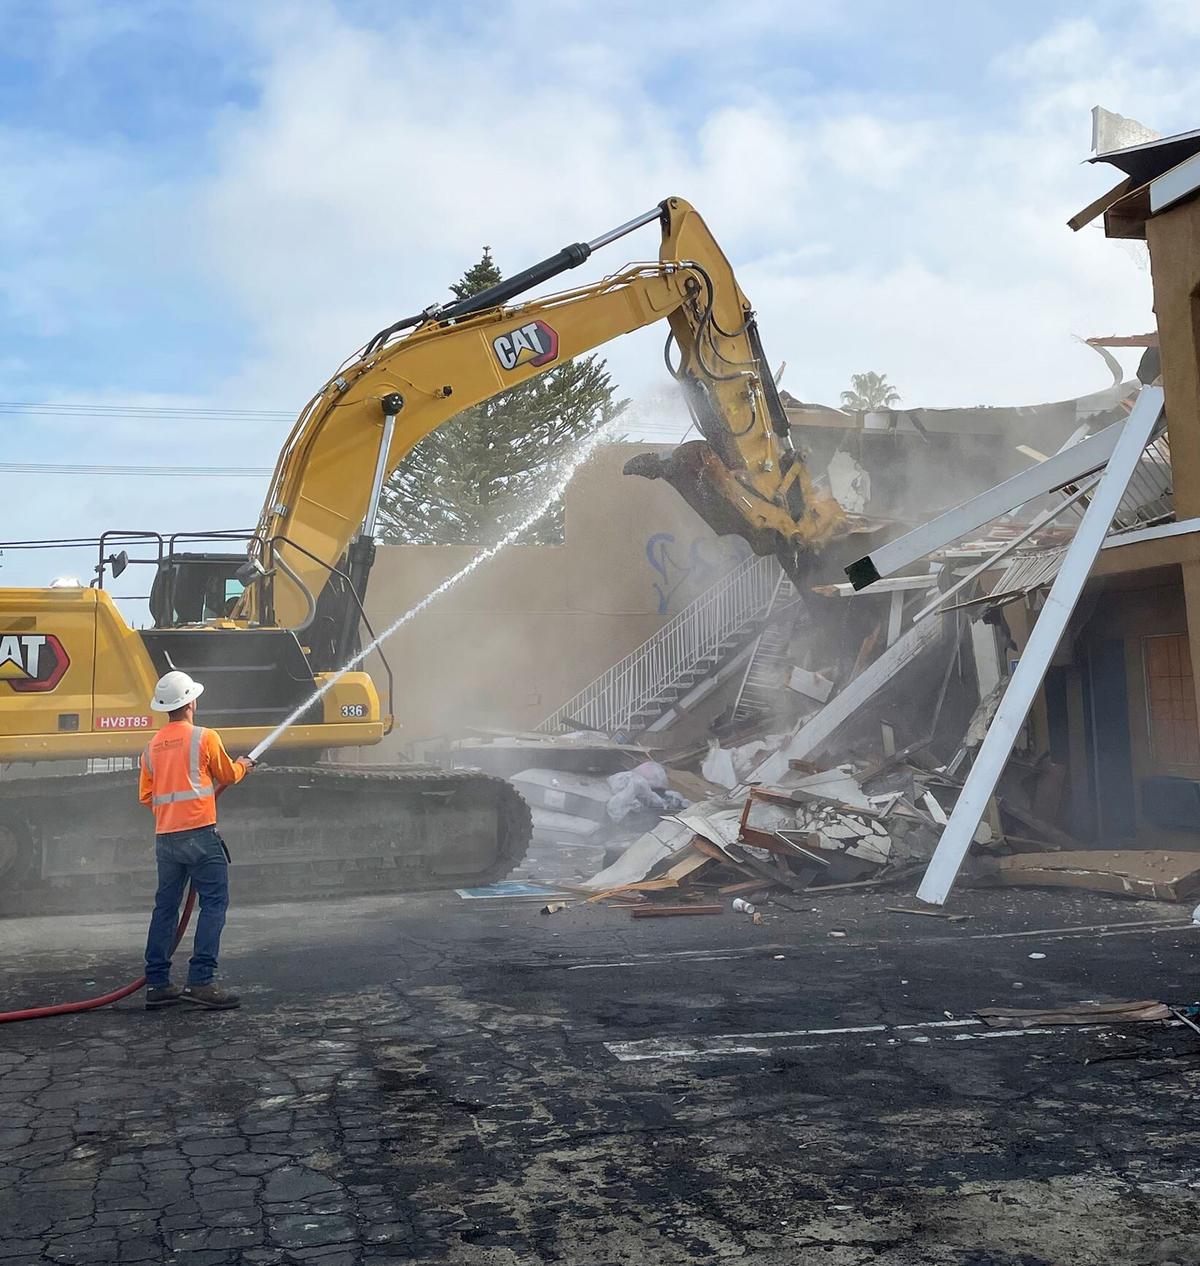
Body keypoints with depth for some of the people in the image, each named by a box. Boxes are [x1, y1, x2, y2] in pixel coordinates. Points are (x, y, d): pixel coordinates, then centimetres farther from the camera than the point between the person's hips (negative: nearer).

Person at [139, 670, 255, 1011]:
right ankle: (201, 981, -9)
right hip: (199, 833, -6)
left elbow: (146, 796, 14)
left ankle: (157, 984, 16)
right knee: (214, 904, -2)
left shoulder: (152, 746, 10)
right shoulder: (205, 738, -6)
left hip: (164, 837, 6)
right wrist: (242, 765, 29)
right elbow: (227, 775, 8)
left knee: (165, 907, 13)